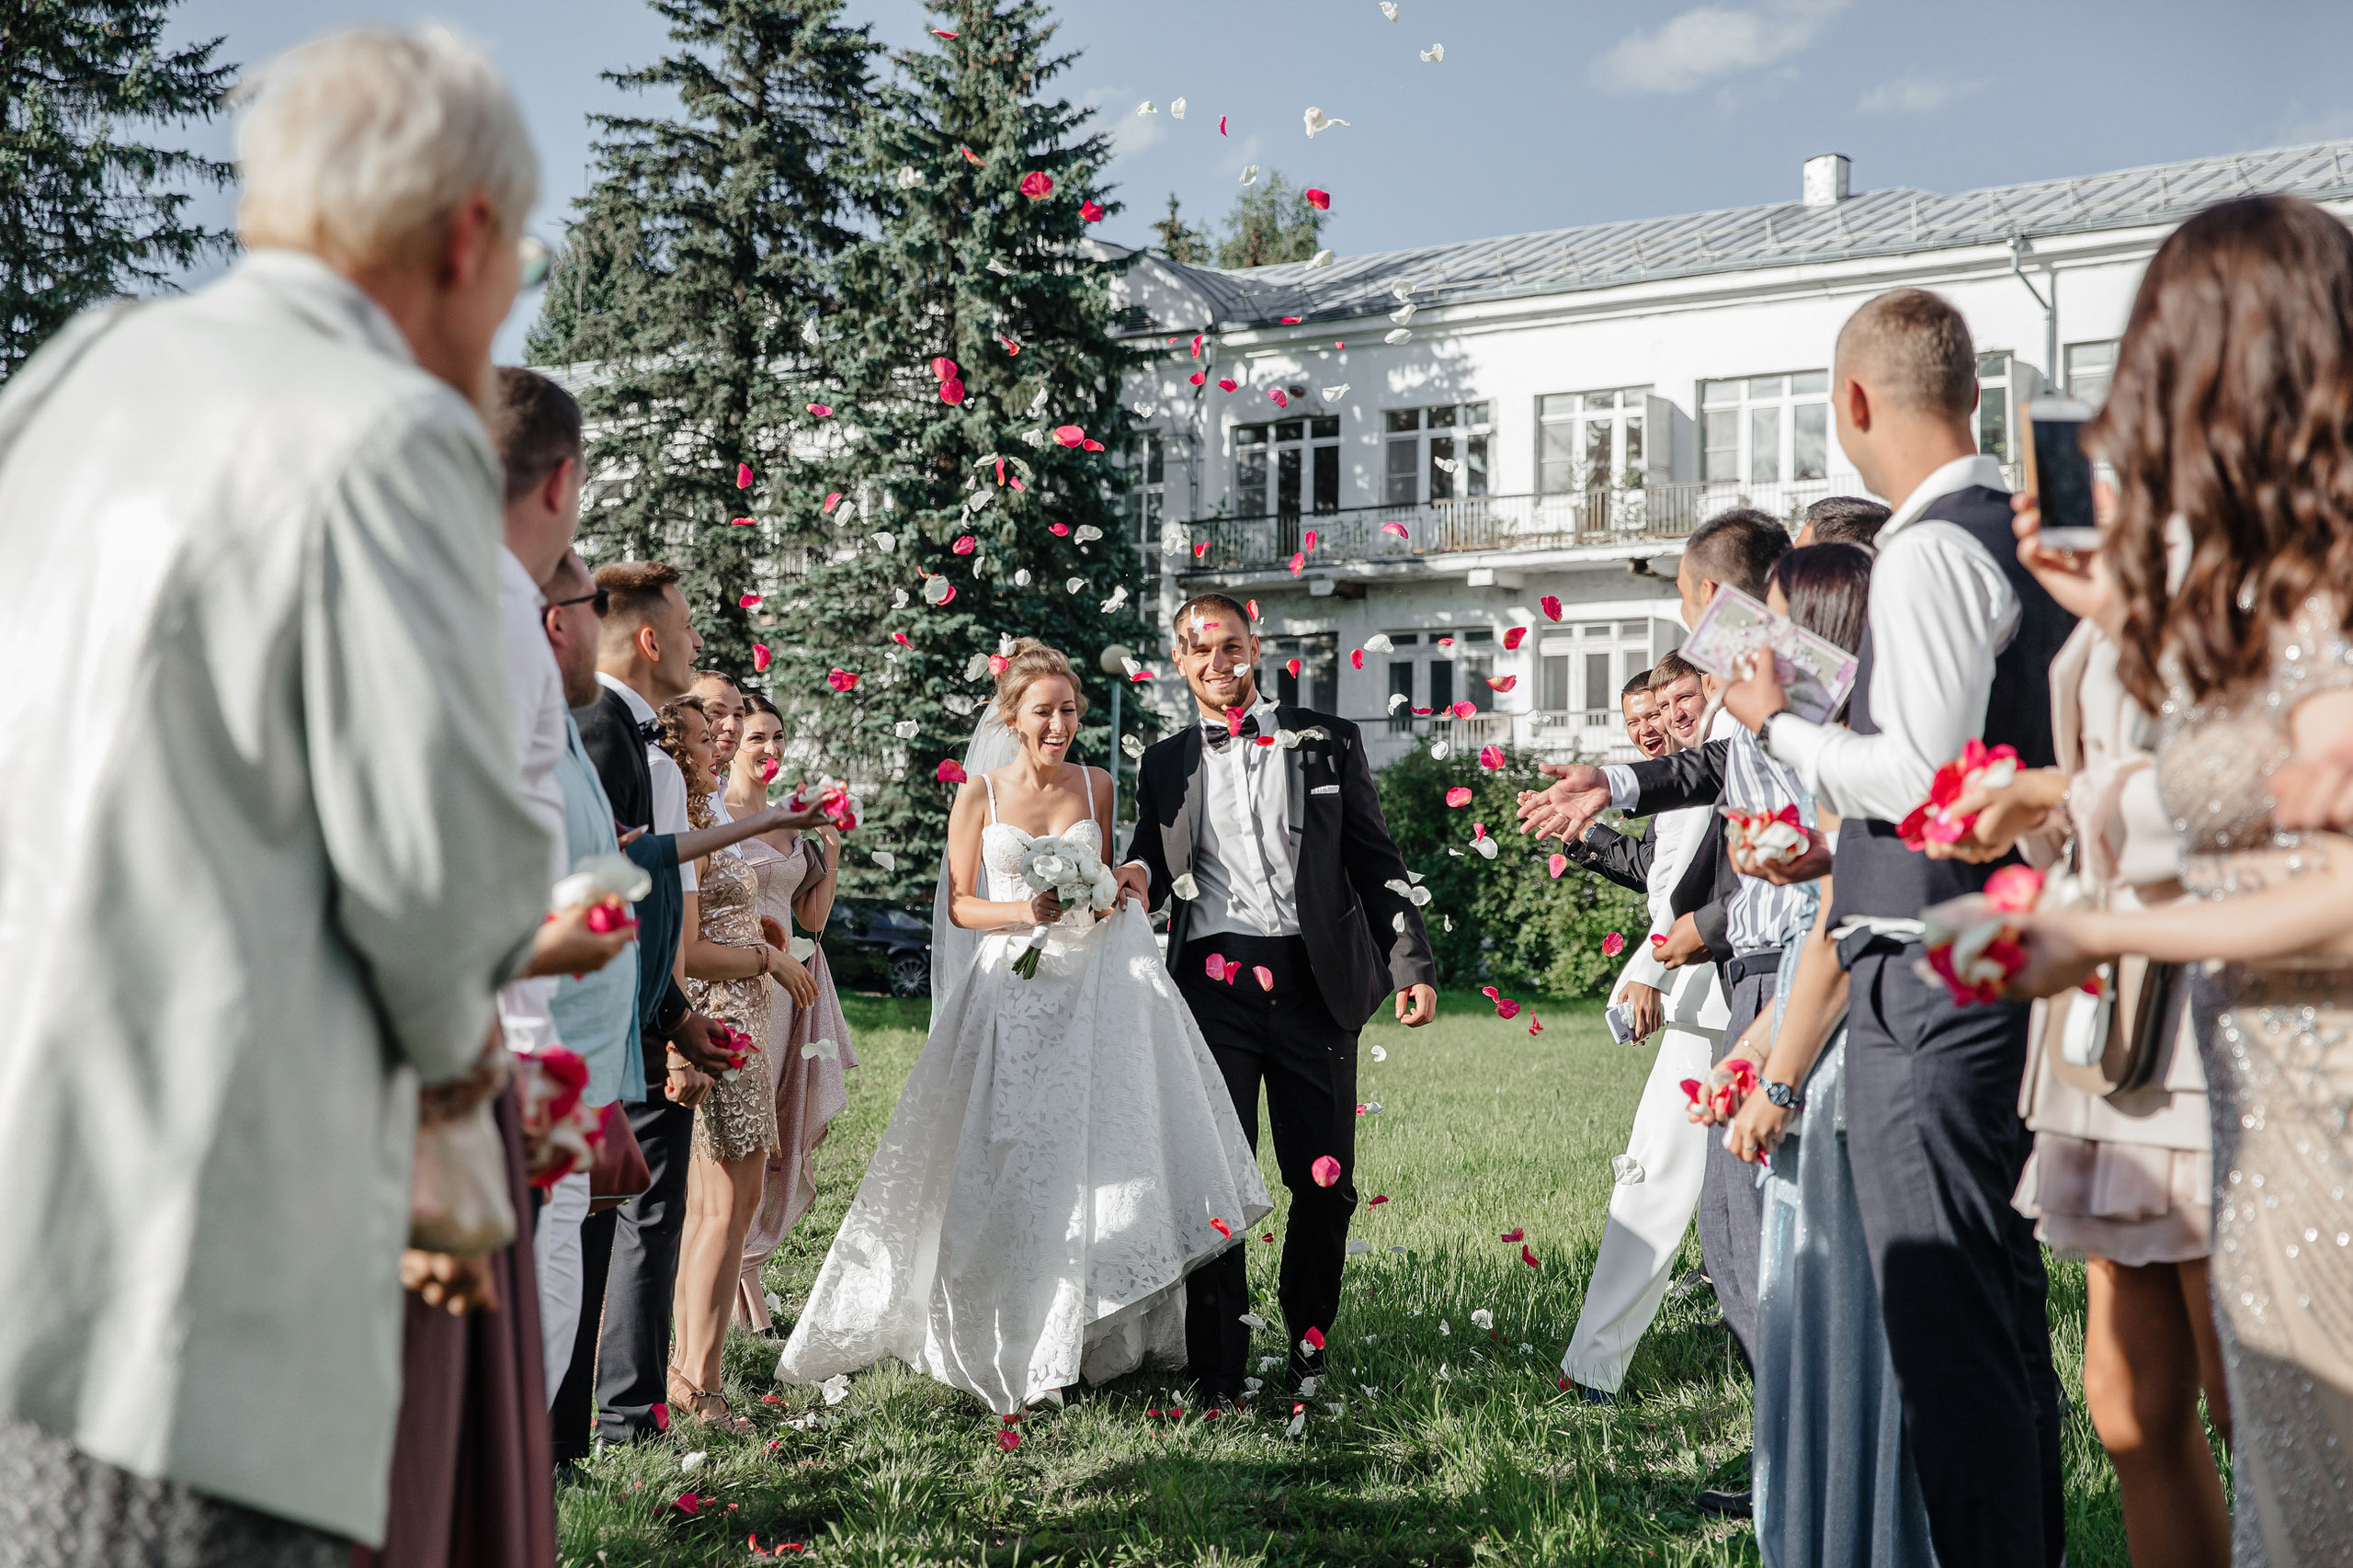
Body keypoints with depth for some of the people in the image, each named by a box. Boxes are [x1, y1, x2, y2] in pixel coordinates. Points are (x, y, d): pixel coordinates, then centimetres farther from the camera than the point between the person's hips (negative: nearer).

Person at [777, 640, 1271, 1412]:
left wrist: (1115, 892, -4)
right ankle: (1005, 1332, 11)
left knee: (1103, 1141, -4)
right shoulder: (980, 794, -1)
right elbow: (959, 905, 0)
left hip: (1094, 982, 2)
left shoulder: (1095, 786, 7)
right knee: (1006, 1162, -2)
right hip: (1011, 986, -2)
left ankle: (1098, 1333, 8)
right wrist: (1027, 911, -16)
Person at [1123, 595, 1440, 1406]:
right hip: (1214, 986, 1)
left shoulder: (1327, 743, 9)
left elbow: (1376, 862, 8)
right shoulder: (1164, 764, 14)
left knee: (1325, 1181, 4)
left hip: (1315, 983, 0)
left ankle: (1307, 1342, 24)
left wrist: (1411, 965, 0)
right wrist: (1135, 876, -7)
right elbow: (1150, 868, 18)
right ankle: (1218, 1371, 4)